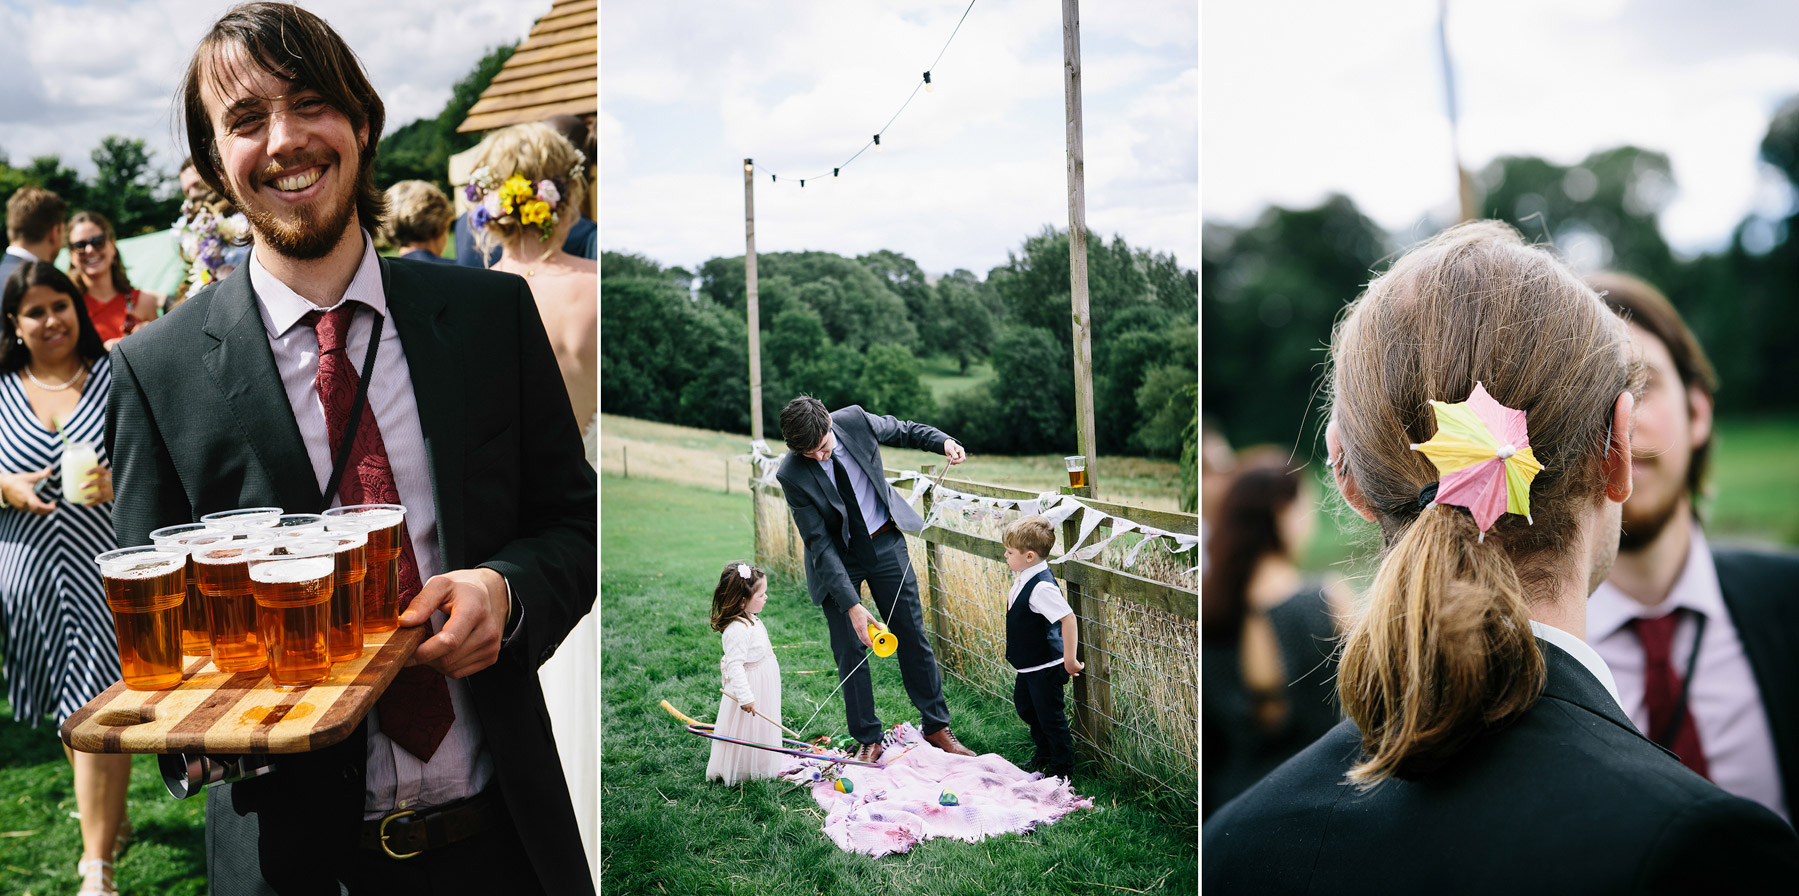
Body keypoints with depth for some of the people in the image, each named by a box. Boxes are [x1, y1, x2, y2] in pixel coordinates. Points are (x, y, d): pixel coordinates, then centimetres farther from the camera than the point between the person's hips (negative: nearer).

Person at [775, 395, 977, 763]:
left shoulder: (854, 419, -18)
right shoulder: (791, 475, -25)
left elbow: (903, 430, 4)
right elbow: (819, 544, -23)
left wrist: (943, 441, -16)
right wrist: (852, 605, -29)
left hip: (885, 542, 3)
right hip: (835, 558, -2)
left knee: (913, 635, 8)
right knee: (849, 650, 0)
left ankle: (936, 726, 22)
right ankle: (868, 739, 17)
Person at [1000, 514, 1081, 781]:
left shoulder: (1042, 587, -30)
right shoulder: (1024, 578, 0)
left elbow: (1068, 619, -34)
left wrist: (1069, 660, -31)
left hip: (1045, 668, -10)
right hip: (1027, 664, 10)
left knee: (1050, 717, 3)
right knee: (1024, 706, 25)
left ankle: (1062, 771, 20)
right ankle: (1044, 752, 44)